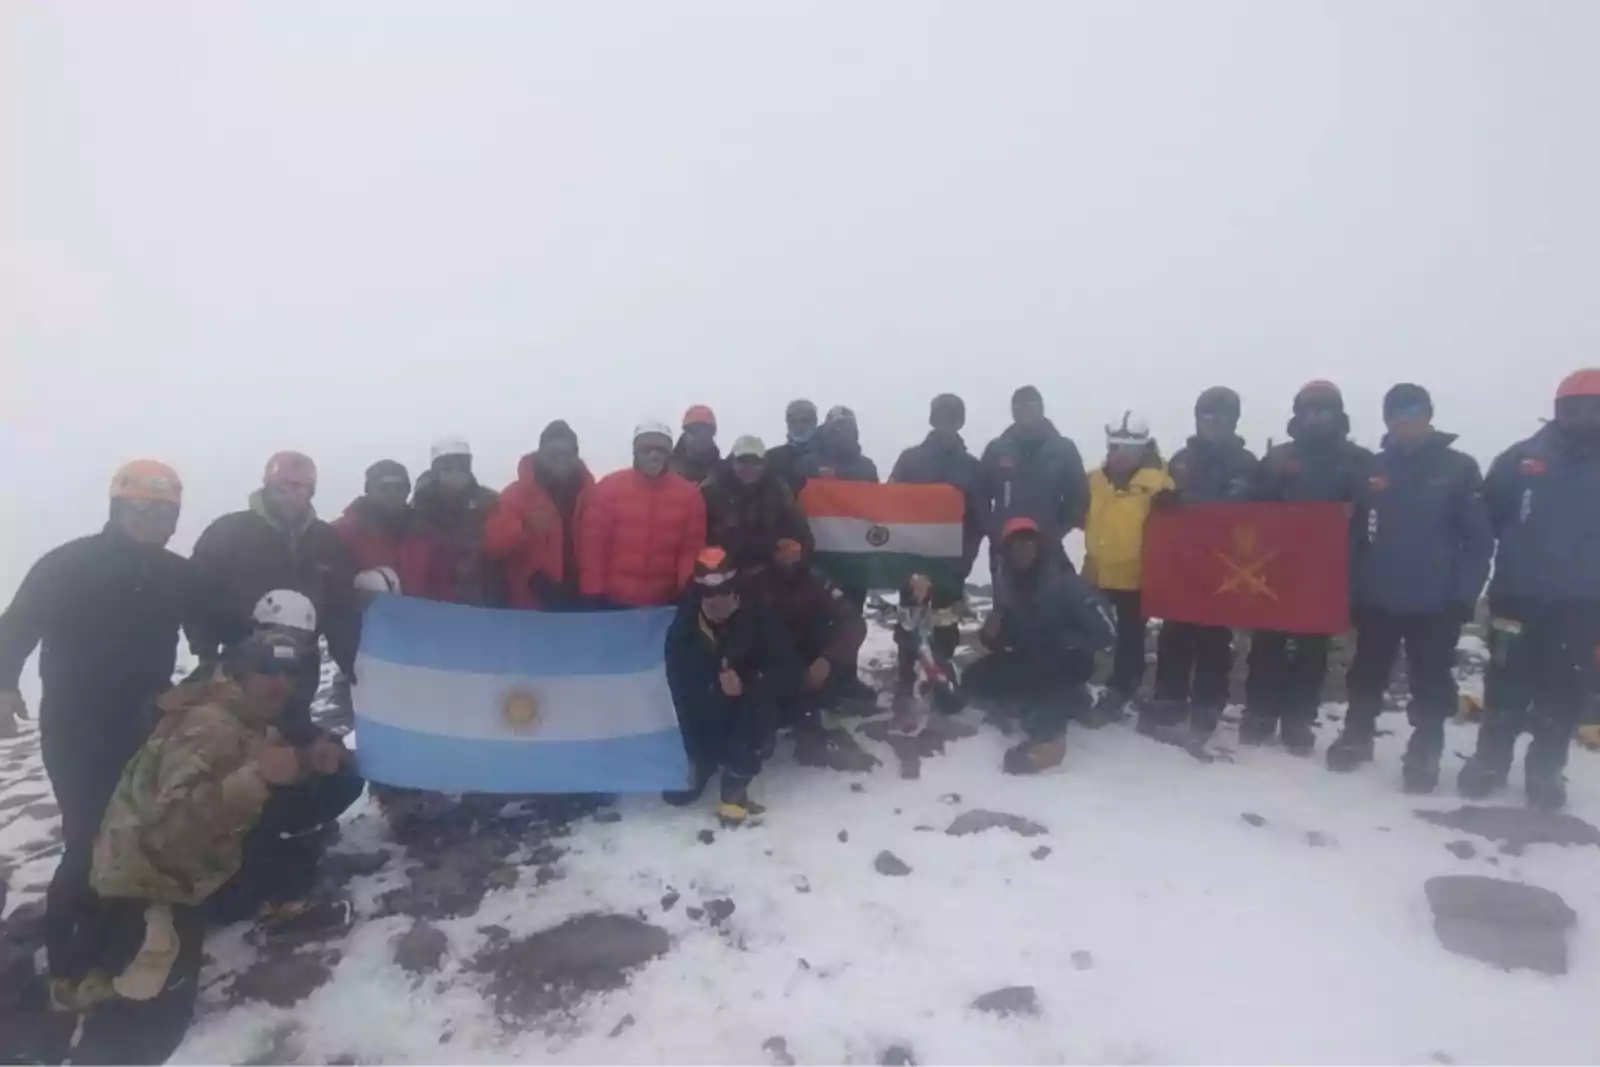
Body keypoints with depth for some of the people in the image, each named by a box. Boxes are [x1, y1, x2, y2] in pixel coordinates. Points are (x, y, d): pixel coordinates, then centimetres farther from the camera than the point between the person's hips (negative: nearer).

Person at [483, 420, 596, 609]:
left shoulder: (589, 493, 5)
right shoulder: (517, 493, -1)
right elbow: (494, 544, -8)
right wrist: (525, 529, -26)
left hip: (579, 600, 2)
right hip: (531, 603, -2)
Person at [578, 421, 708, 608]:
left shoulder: (688, 494, 2)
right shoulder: (608, 487, -2)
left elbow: (692, 548, 2)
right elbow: (593, 543, -3)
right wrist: (593, 593, -8)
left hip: (665, 604, 1)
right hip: (613, 602, -1)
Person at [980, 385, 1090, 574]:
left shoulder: (1063, 450, 2)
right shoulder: (996, 450, 5)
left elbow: (1078, 498, 4)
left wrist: (1057, 532, -3)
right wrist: (994, 533, -1)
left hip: (1048, 553, -1)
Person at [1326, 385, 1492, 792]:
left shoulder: (1459, 468, -3)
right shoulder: (1374, 468, 3)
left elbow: (1479, 538, -4)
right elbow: (1356, 534, 6)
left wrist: (1464, 595, -11)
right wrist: (1354, 587, 1)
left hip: (1434, 604, -2)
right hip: (1376, 599, 2)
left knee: (1430, 686, 7)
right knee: (1366, 678, 13)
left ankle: (1423, 755, 20)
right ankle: (1356, 738, 28)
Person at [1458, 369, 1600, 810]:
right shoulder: (1522, 458, -2)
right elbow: (1488, 517, 0)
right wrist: (1520, 549, -4)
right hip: (1518, 596, -1)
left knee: (1564, 690, 9)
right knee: (1507, 682, 8)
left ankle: (1546, 769, 23)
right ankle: (1490, 759, 21)